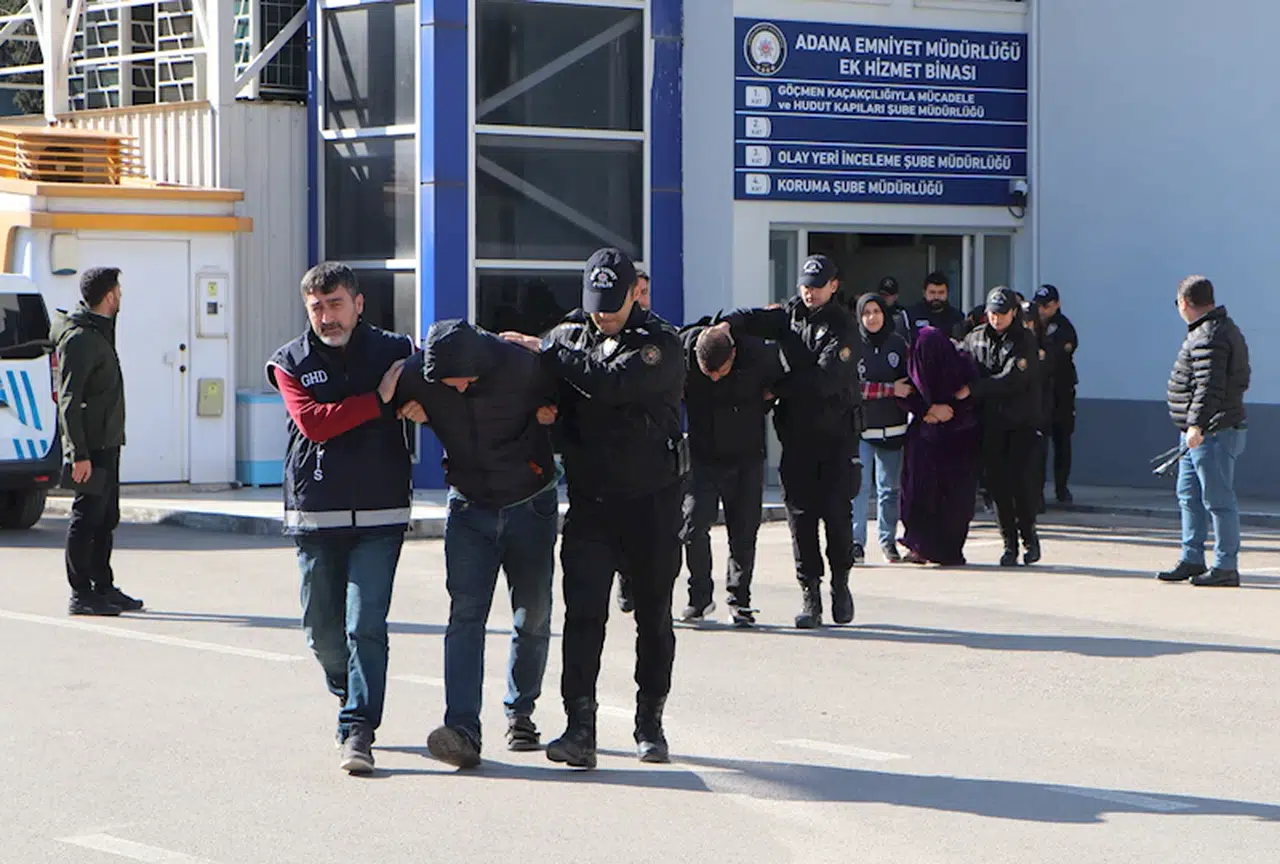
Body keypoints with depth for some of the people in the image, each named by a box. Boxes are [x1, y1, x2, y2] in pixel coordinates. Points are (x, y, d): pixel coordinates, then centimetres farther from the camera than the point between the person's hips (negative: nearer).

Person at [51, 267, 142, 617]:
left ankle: (103, 588, 22)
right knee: (87, 518, -5)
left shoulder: (98, 332, 15)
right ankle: (81, 594, -2)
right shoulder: (79, 339, -16)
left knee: (106, 519, 14)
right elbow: (69, 400, -20)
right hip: (91, 446, -10)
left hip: (106, 443, 10)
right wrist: (80, 454, -23)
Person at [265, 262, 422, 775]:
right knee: (322, 628, 8)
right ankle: (349, 695, 35)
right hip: (315, 516, 1)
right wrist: (379, 400, -15)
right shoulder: (292, 363, 5)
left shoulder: (394, 353, 6)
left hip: (379, 516, -1)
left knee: (366, 625, -11)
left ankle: (358, 730, -10)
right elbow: (312, 422, -11)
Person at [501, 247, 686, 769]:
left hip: (651, 502, -3)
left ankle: (650, 725, 20)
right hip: (590, 500, 3)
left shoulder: (660, 344, -10)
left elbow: (610, 381, -26)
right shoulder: (571, 335, 7)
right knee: (584, 612, -10)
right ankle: (580, 728, -15)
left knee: (653, 616, 7)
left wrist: (545, 349, -18)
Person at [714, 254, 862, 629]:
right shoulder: (790, 315, 10)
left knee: (836, 510, -5)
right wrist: (727, 324, -23)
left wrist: (776, 390, -12)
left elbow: (825, 377, -16)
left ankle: (840, 583, 14)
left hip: (836, 431, -3)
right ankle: (810, 595, 4)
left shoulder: (842, 326, -6)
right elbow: (754, 318, 0)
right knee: (800, 512, 0)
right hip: (797, 427, 3)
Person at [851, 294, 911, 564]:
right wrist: (891, 389, -13)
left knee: (889, 488, 7)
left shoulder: (898, 344, 7)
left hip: (893, 427, 3)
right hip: (860, 427, -3)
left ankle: (888, 540, 15)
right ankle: (856, 541, -9)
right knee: (859, 486, -11)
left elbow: (909, 382, 13)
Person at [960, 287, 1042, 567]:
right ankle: (1010, 542, 8)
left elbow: (1013, 379, -16)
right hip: (991, 422, 4)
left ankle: (1028, 535, 8)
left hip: (1022, 421, -3)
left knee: (1021, 478, -10)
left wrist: (973, 390, -21)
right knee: (997, 481, 0)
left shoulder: (1024, 340, -5)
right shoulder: (975, 339, 9)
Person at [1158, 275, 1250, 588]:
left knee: (1218, 500, -7)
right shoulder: (1223, 329, 16)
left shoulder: (1209, 338, -18)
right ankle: (1192, 559, 23)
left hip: (1212, 434, -11)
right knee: (1189, 497, 16)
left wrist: (1197, 425, -33)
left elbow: (1209, 386, -27)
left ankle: (1226, 568, -4)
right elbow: (1241, 379, 23)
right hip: (1200, 434, 11)